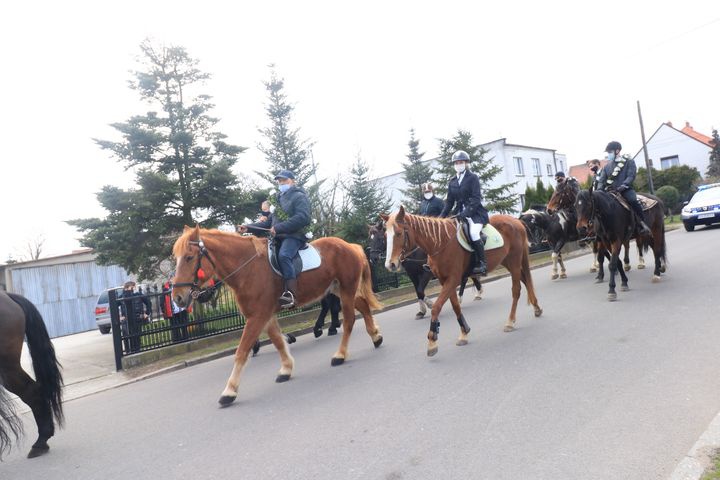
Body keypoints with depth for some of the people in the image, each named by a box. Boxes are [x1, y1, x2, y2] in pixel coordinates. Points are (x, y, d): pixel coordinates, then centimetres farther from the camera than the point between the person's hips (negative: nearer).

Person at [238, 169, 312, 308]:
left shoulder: (299, 196, 0)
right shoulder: (281, 200, 25)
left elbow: (302, 217, -18)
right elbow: (269, 222, 26)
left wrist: (279, 227, -23)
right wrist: (249, 227, 12)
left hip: (294, 236, -9)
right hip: (279, 237, 9)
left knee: (283, 255, -35)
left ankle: (290, 295, -42)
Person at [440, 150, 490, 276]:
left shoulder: (473, 177, -2)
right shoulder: (452, 182, 14)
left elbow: (476, 198, -12)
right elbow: (449, 202, 15)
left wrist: (465, 213, -24)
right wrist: (441, 217, 2)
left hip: (475, 212, -6)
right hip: (459, 213, 7)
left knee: (474, 233, -32)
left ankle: (482, 264, -22)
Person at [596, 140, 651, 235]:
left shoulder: (629, 161, 2)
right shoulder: (608, 165, 14)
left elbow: (631, 176, -9)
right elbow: (601, 180, 9)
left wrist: (623, 186, -25)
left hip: (626, 189, -5)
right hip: (611, 191, 5)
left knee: (633, 201, -32)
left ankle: (643, 223, -20)